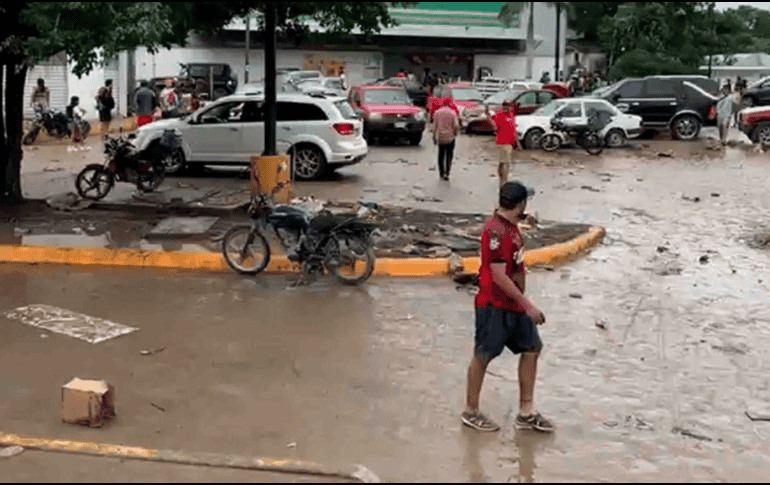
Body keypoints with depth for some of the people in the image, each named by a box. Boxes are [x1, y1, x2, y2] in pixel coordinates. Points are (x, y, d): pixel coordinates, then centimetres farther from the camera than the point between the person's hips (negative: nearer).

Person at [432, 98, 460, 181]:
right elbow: (456, 126, -12)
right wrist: (456, 133, 7)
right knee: (449, 155, 3)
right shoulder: (452, 113, -6)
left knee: (441, 155, 15)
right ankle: (446, 173, -10)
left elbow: (435, 126, 2)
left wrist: (434, 137, 10)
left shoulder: (437, 112, 1)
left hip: (440, 137, 2)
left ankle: (441, 173, 21)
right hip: (450, 138, -2)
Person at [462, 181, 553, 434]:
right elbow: (499, 276, -25)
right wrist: (527, 304, -22)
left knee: (532, 349, 10)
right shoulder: (496, 231, -23)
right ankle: (471, 412, 19)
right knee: (482, 356, 4)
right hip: (494, 306, -10)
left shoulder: (511, 226, 9)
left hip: (514, 304, 10)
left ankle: (526, 413, 19)